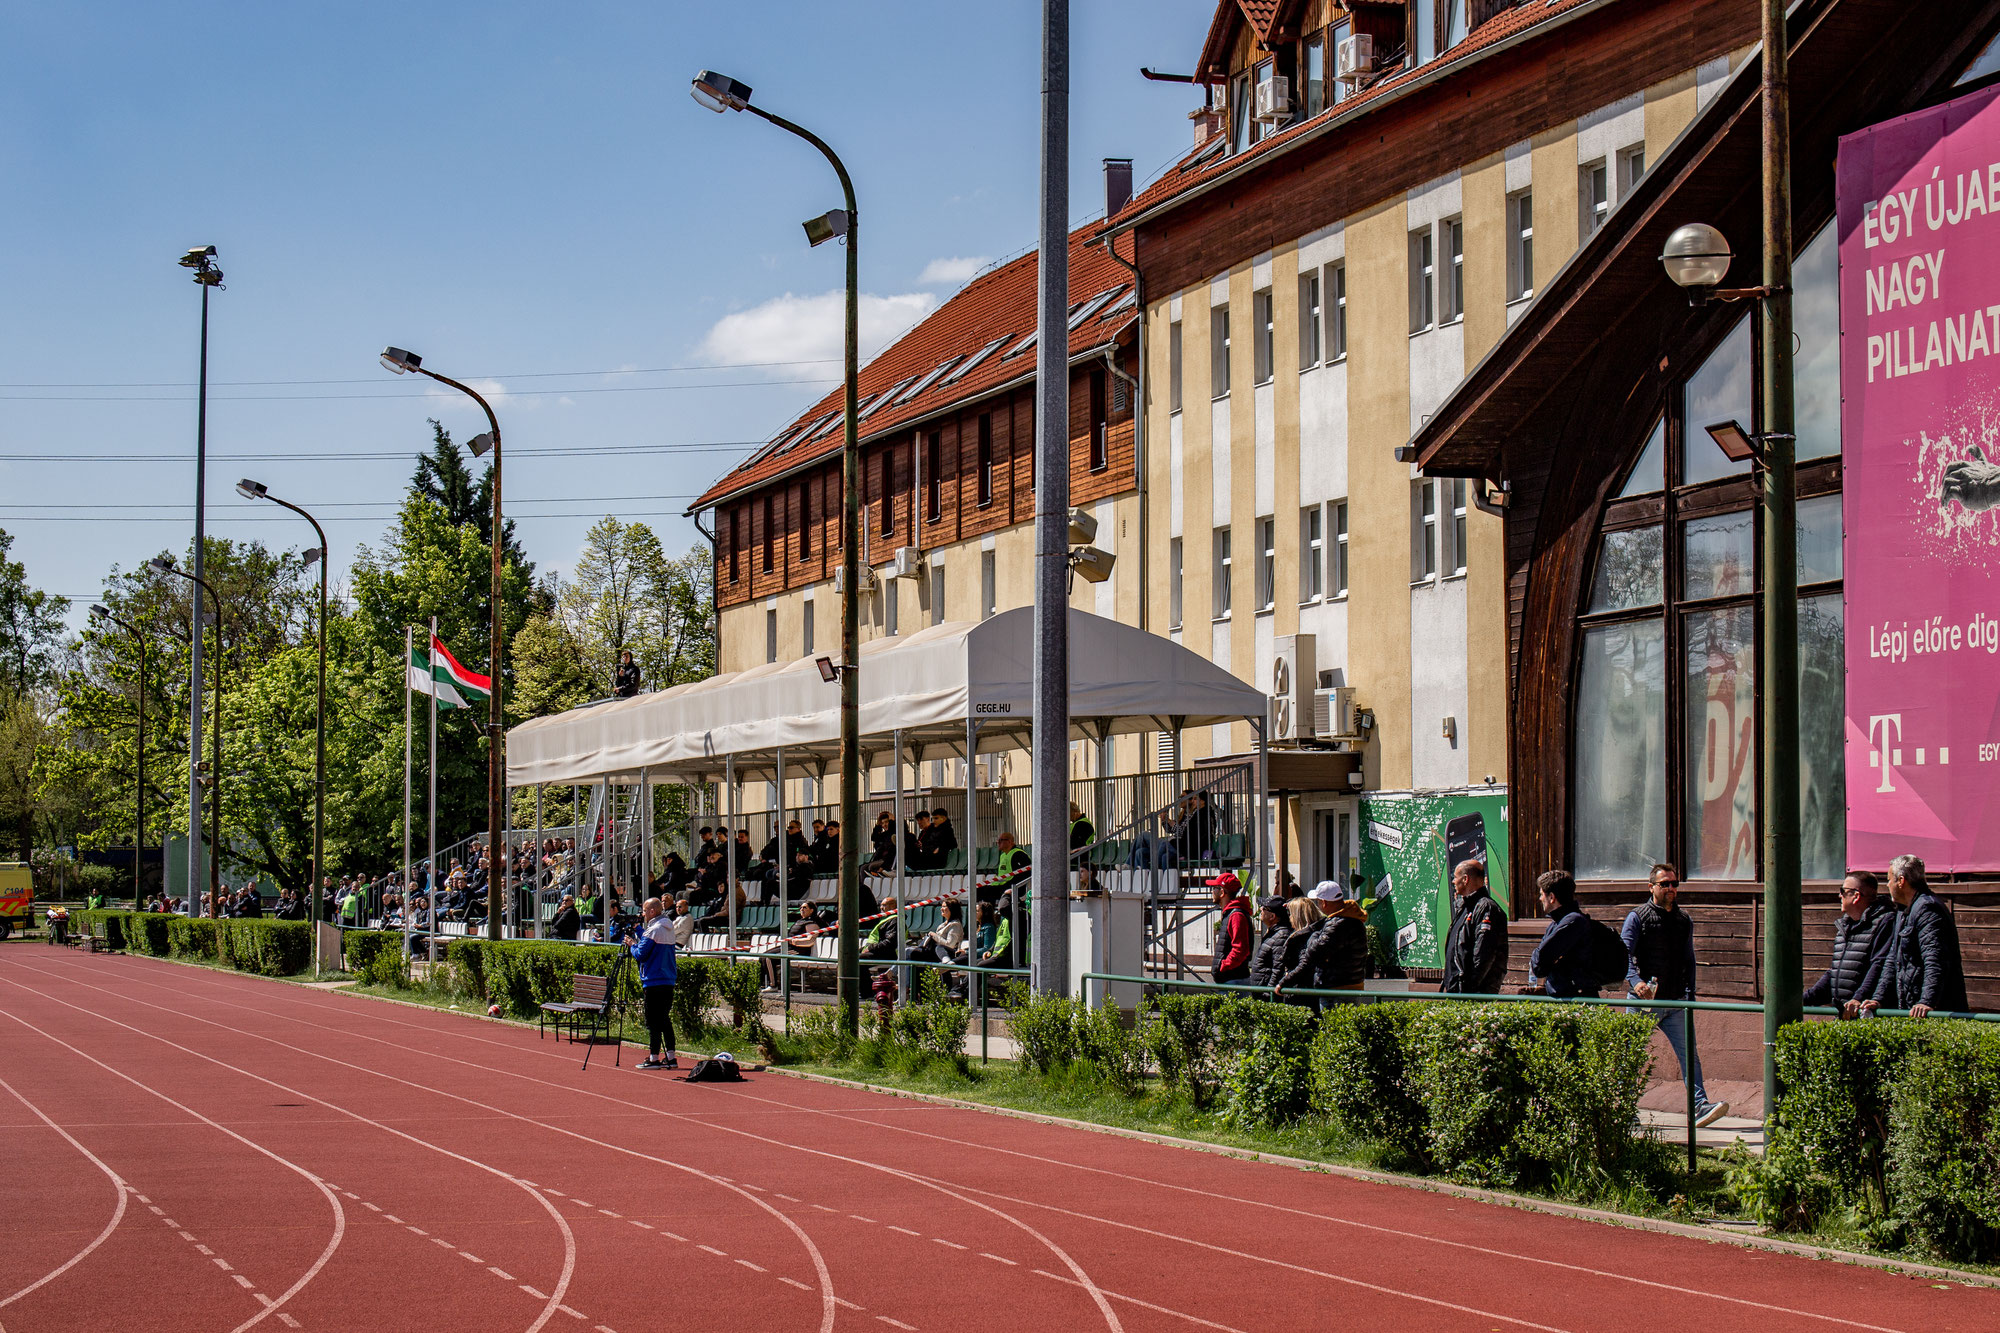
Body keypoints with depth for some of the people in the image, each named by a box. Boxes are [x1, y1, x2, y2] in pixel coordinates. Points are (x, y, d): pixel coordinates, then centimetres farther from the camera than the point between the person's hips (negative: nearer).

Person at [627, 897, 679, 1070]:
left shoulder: (653, 929, -14)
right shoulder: (668, 929, 12)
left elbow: (640, 955, -14)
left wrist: (631, 945, 4)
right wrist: (637, 928, 20)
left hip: (653, 982, -8)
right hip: (668, 981, 8)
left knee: (652, 1022, -4)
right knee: (665, 1020, 12)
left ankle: (653, 1058, -3)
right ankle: (671, 1057, 10)